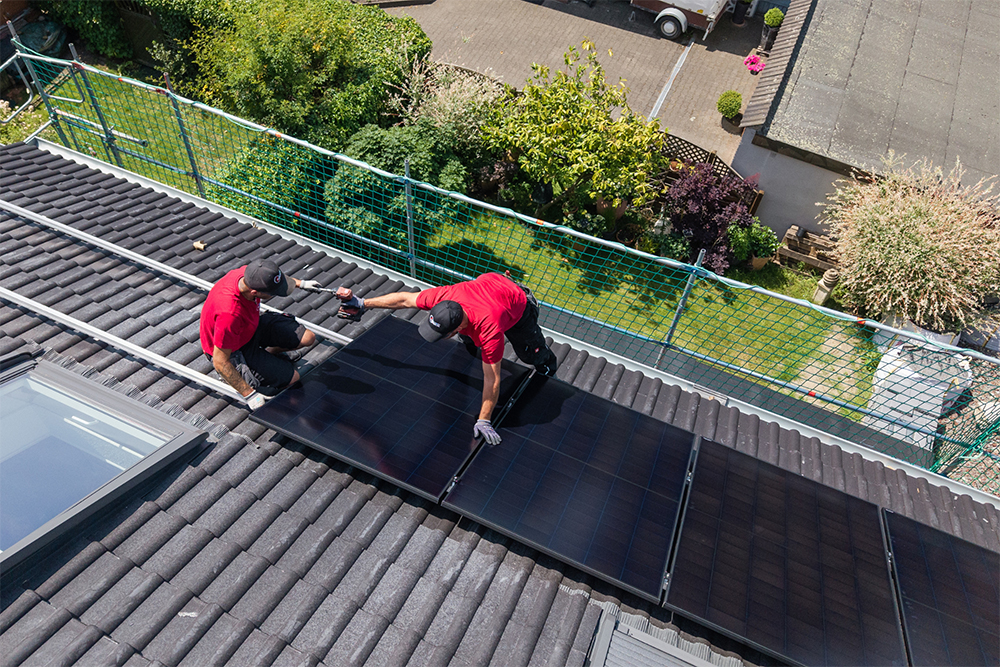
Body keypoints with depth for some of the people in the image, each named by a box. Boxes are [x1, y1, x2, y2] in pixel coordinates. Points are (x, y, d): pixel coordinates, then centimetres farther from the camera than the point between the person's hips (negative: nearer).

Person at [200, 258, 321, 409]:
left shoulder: (249, 274, -23)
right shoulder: (230, 314, -42)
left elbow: (268, 277, 6)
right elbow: (220, 362, -31)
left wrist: (301, 283, 18)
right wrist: (250, 395, -28)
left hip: (253, 325, 7)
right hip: (235, 349, -7)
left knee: (308, 338, -4)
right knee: (292, 378, -13)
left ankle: (268, 352, 22)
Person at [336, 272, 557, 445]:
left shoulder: (489, 330, -48)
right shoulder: (445, 296, -37)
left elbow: (492, 379, -39)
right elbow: (404, 299, -21)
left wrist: (483, 421, -33)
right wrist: (362, 304, -13)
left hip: (519, 306, -4)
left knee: (534, 358, 3)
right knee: (470, 346, 19)